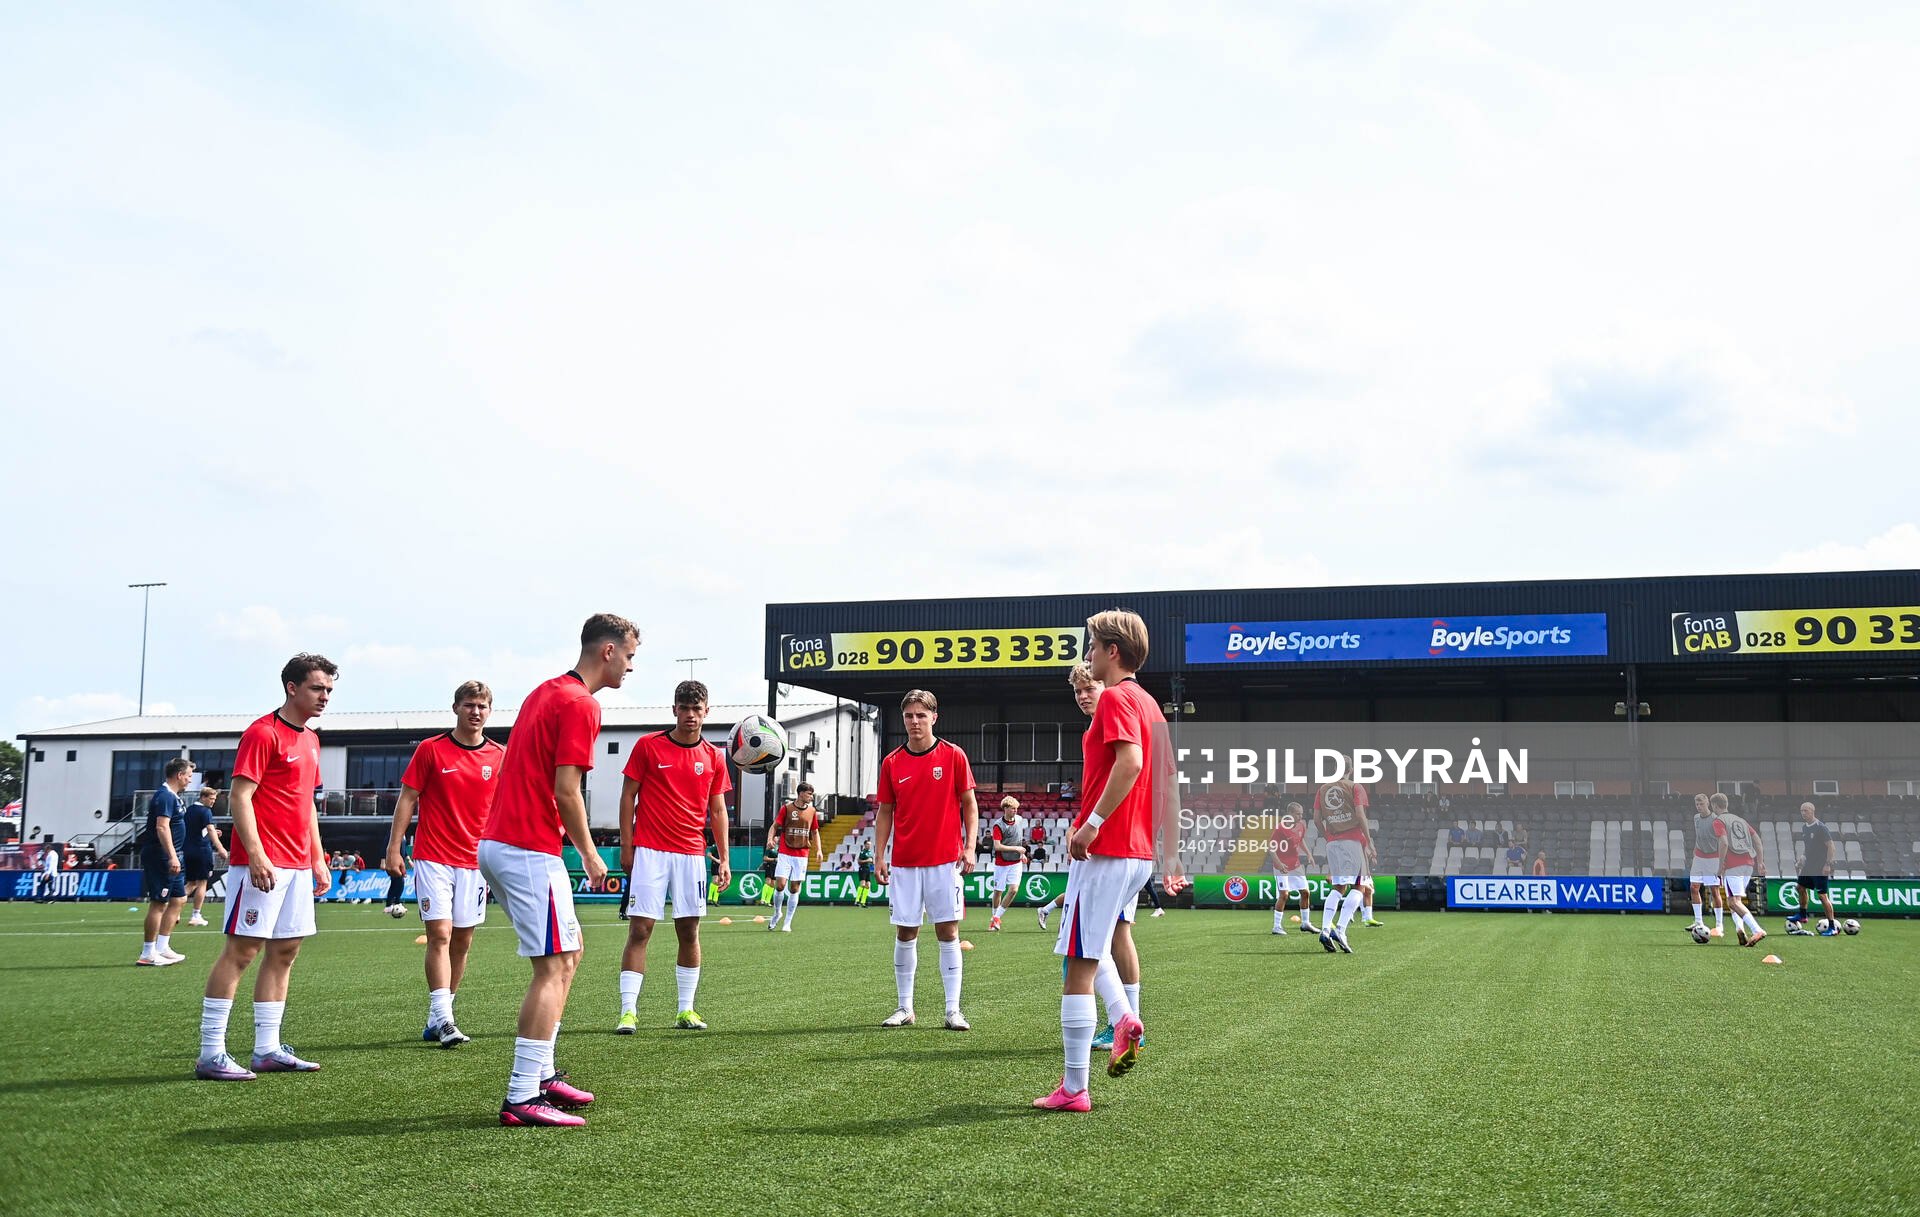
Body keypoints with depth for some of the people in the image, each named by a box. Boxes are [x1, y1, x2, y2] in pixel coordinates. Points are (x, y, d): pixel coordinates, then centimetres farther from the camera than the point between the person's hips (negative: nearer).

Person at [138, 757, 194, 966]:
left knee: (179, 899, 13)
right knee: (159, 903, -7)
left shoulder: (173, 797, 17)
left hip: (170, 858, 11)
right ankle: (148, 954, -2)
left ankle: (161, 948, 19)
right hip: (160, 857, -11)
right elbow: (162, 827, -25)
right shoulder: (165, 796, -15)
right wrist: (172, 856, -30)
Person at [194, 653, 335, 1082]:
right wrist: (256, 854, -24)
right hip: (264, 864, -9)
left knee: (285, 951, 9)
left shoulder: (309, 740, 17)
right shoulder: (263, 733, -9)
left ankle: (267, 1049, 15)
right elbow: (238, 796, -15)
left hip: (298, 865, 9)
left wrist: (318, 858, 19)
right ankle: (210, 1054, -2)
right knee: (242, 949, -7)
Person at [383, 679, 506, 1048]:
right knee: (440, 935, -11)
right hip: (433, 858, -3)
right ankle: (442, 1019, -12)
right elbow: (407, 799, 1)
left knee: (462, 941, 6)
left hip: (475, 862, 3)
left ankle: (437, 1020, 17)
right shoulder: (430, 749, -1)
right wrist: (393, 848, -5)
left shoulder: (499, 757, 5)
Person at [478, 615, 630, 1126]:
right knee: (553, 968, -6)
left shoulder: (547, 691, 18)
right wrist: (590, 854, -7)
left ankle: (541, 1074, 21)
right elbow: (566, 790, -18)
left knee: (568, 951, 18)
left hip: (495, 843, 10)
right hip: (529, 849, -10)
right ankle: (522, 1098, -7)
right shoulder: (580, 704, -12)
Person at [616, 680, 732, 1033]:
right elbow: (628, 796, 2)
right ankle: (628, 1011, -3)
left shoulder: (713, 757, 8)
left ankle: (686, 1011, 14)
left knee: (689, 931, 5)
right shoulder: (647, 746, 0)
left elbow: (718, 810, 12)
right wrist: (626, 847, -4)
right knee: (639, 930, -6)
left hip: (691, 855, 3)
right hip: (649, 853, -3)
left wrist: (724, 858, 6)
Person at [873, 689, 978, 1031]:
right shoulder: (892, 762, 5)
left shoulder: (953, 755, -1)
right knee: (905, 934, 6)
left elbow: (969, 804, 3)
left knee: (948, 932, -1)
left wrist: (970, 846, -7)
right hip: (903, 862, 2)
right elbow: (885, 812, 10)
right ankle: (904, 1007, 15)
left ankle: (953, 1010, 3)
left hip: (944, 860, -2)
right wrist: (879, 856, 3)